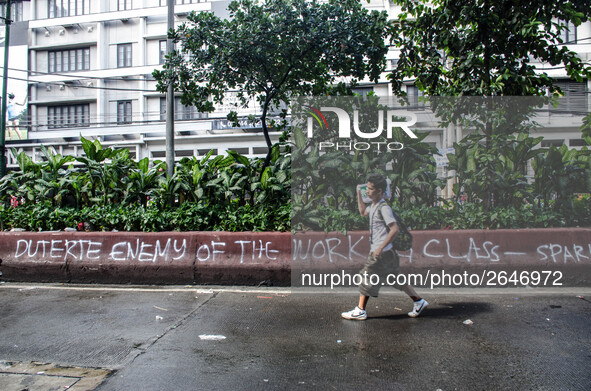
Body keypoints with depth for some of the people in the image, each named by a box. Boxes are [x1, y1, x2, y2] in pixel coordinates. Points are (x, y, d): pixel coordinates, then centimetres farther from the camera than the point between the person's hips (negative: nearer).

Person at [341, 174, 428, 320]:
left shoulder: (384, 208, -17)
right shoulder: (373, 206, 11)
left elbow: (394, 229, -24)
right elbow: (363, 212, 33)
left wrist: (381, 248, -25)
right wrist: (359, 193, 24)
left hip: (382, 253, -9)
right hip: (377, 251, 9)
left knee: (367, 278, -2)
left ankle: (360, 311, 8)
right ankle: (419, 301, 25)